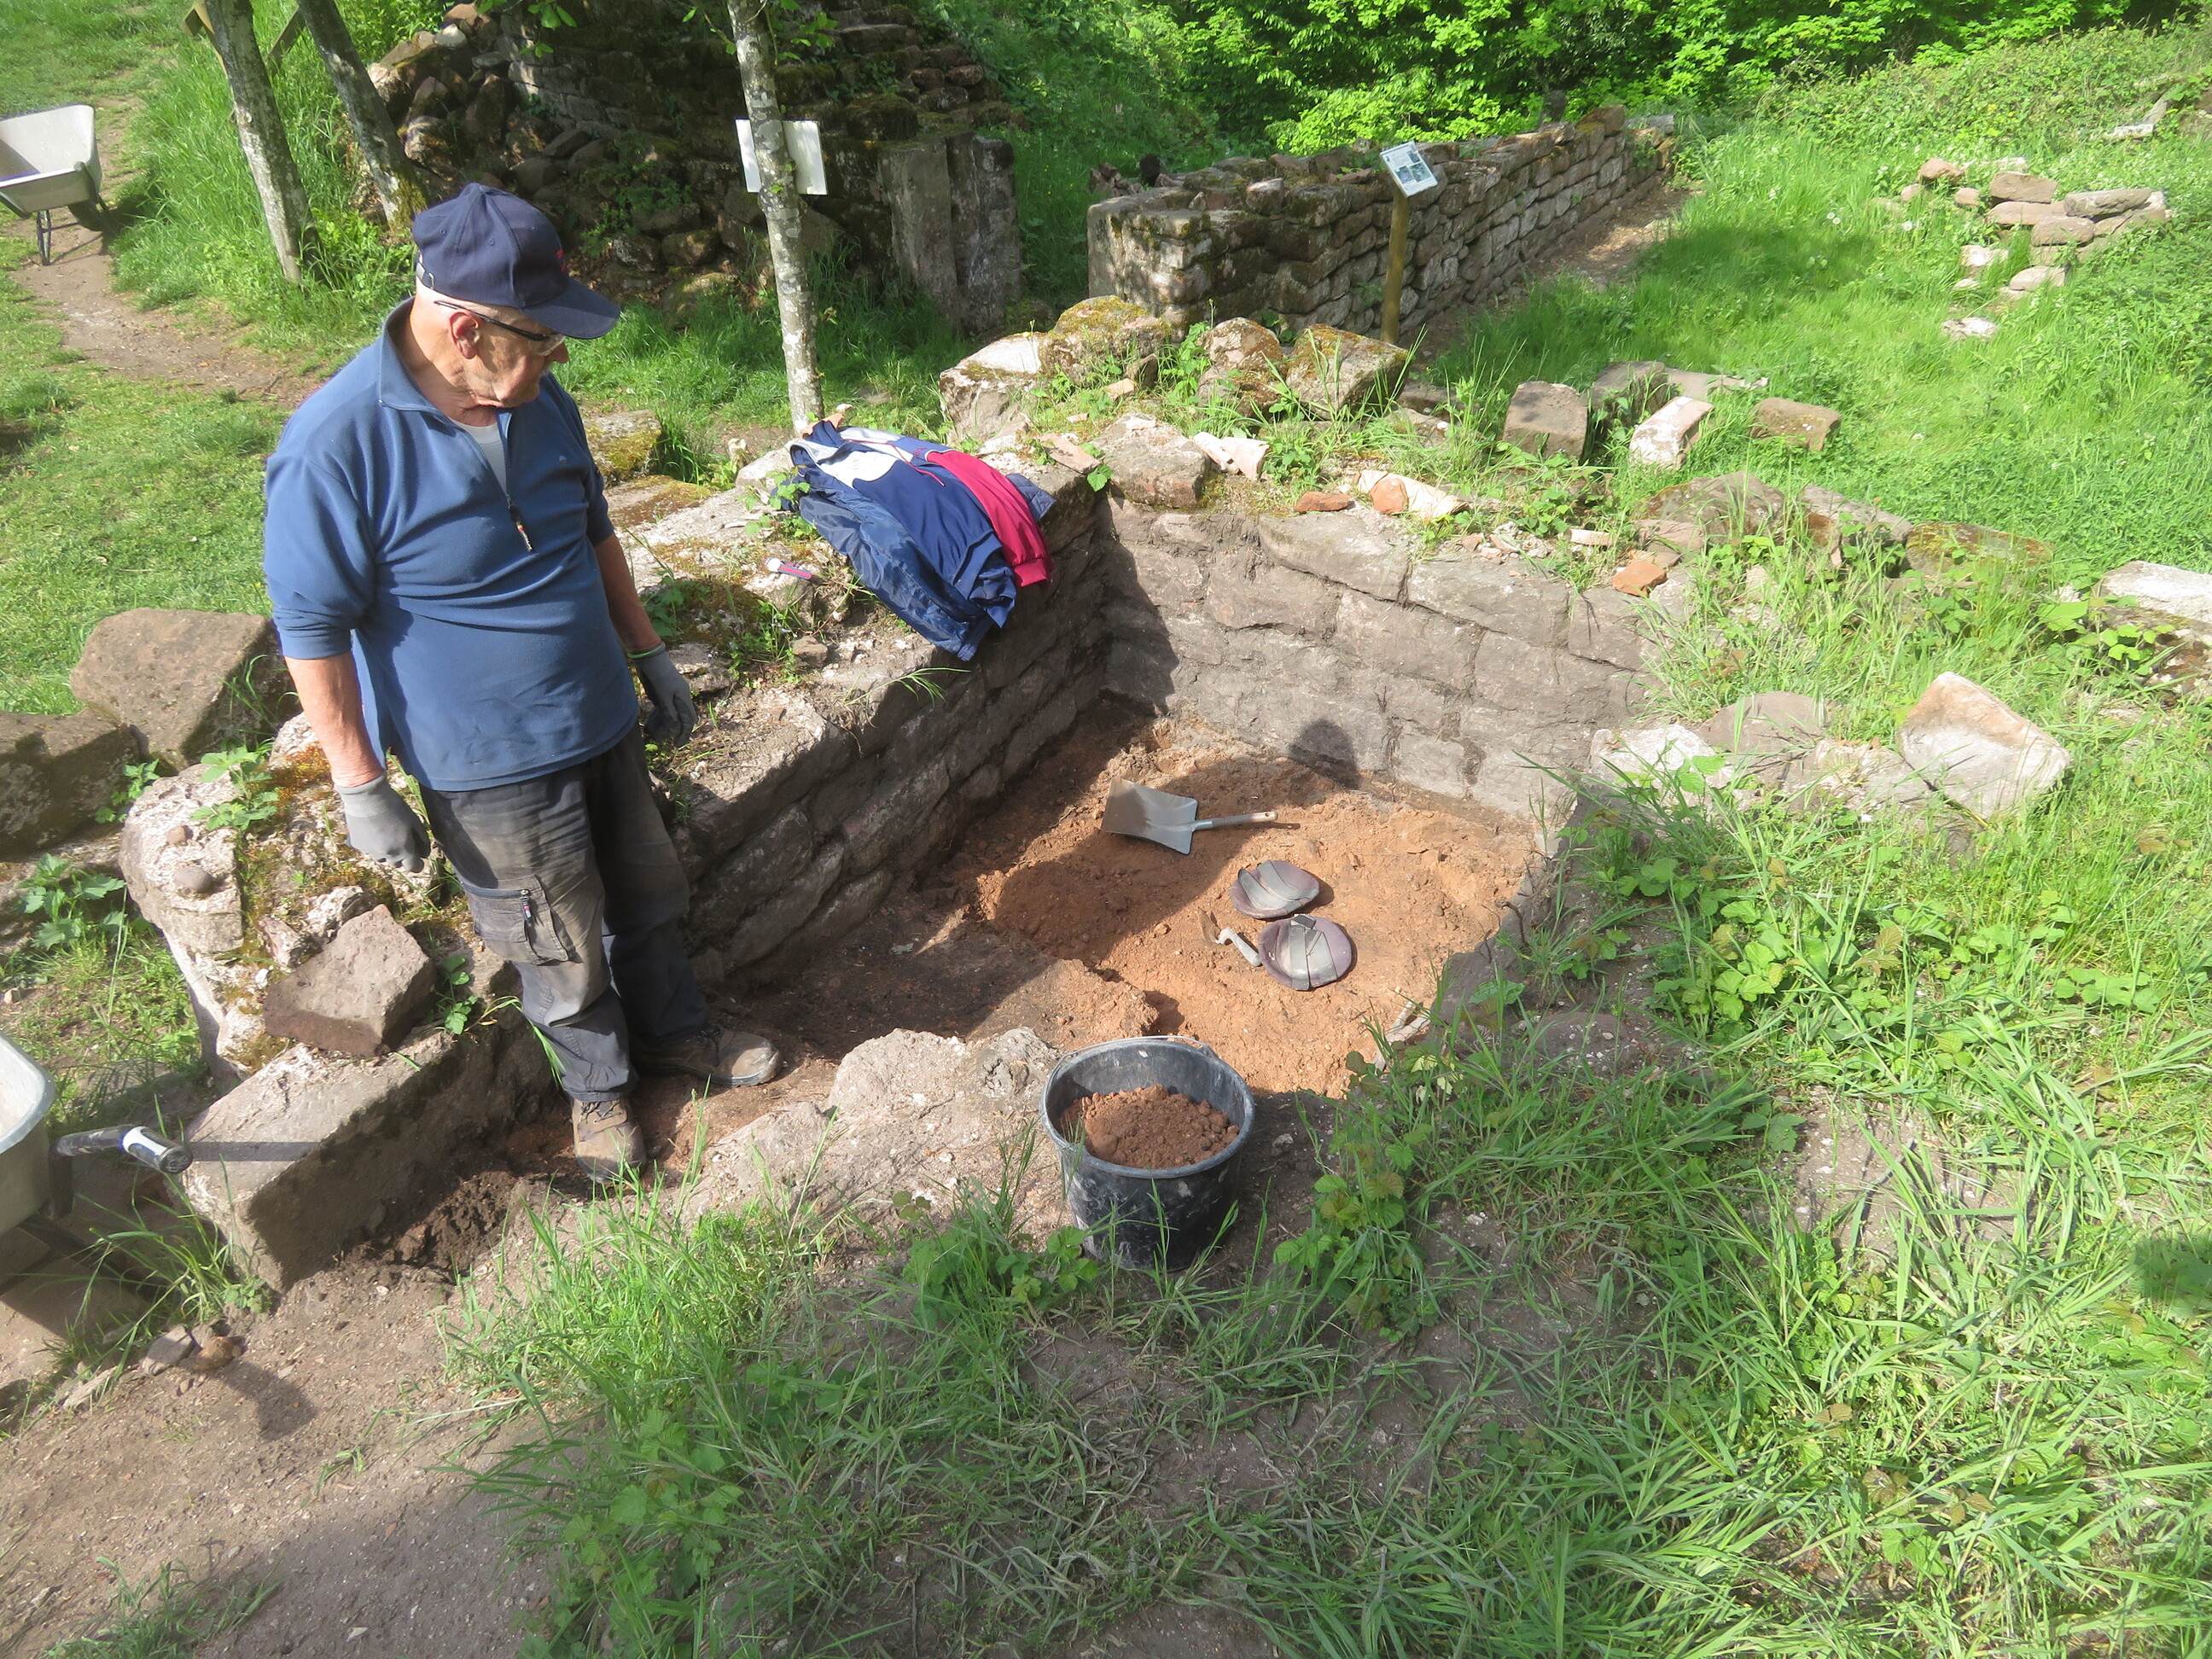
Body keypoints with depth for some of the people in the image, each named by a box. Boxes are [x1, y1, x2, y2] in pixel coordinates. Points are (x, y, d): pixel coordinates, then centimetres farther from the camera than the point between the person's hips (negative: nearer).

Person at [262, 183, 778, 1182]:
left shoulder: (539, 401, -4)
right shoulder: (334, 445, -23)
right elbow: (311, 631, -17)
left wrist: (650, 654, 14)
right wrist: (361, 789, -15)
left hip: (602, 723, 6)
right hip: (490, 768, -6)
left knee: (647, 896, 22)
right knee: (562, 949, 12)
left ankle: (672, 1032, 47)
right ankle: (596, 1085, 39)